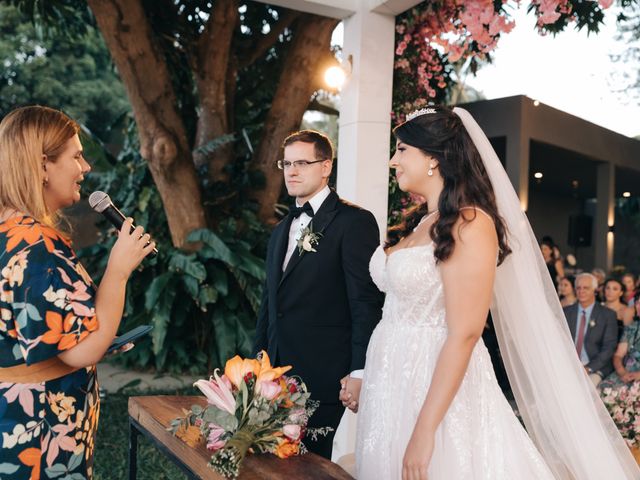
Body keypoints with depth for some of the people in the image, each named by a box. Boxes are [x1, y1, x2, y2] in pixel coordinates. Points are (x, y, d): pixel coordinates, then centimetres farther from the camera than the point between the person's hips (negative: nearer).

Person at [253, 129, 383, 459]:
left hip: (322, 376, -7)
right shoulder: (281, 230, 17)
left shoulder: (355, 221, -8)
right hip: (276, 372, 7)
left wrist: (359, 371, -17)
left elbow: (366, 303, -13)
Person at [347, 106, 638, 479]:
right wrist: (364, 379, 13)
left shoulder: (468, 224, -16)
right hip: (392, 382, 8)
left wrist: (424, 430, -23)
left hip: (437, 387, -8)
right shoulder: (418, 224, 10)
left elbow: (464, 334, -22)